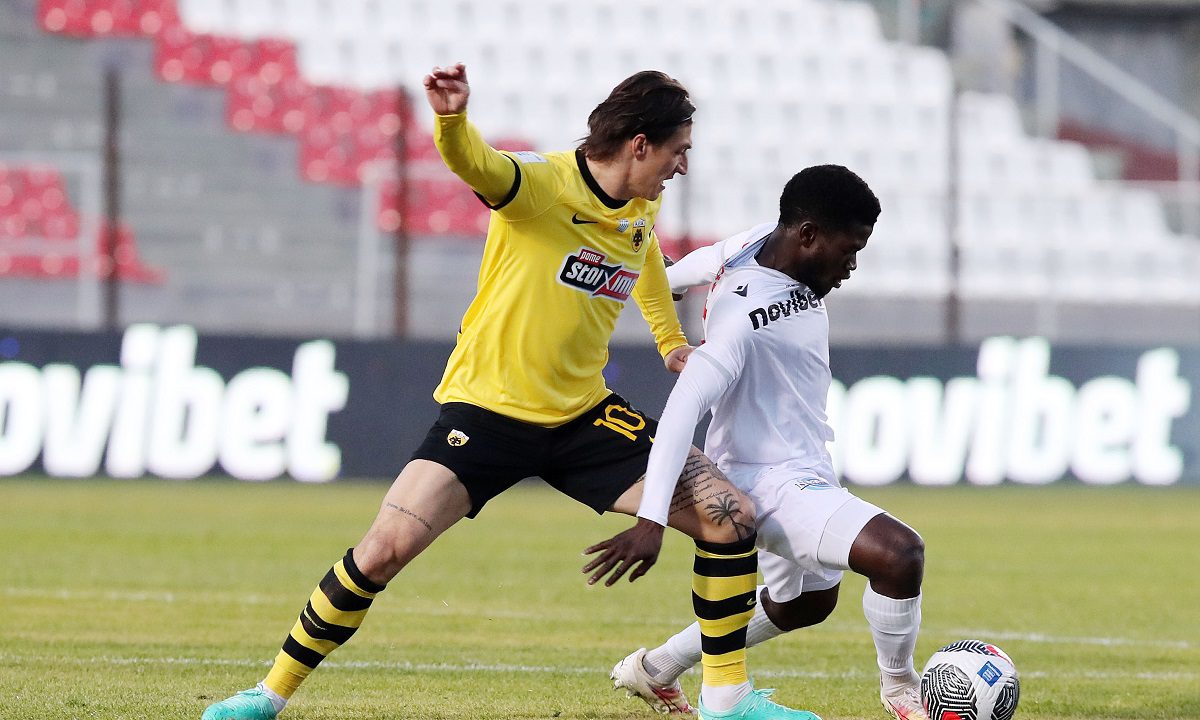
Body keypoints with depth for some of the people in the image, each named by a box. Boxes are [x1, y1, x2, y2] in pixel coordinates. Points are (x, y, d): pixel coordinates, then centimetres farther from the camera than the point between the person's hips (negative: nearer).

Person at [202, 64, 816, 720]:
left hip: (583, 415, 6)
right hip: (488, 408, -6)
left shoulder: (643, 209, 5)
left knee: (732, 519, -7)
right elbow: (475, 163, -41)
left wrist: (671, 340, 32)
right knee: (386, 548, -20)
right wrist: (452, 118, -62)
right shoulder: (541, 184, -17)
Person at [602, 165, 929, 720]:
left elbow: (711, 259, 21)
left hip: (804, 469, 11)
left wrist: (662, 280, 42)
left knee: (805, 603, 29)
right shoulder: (743, 315, -28)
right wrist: (651, 519, -39)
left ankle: (653, 671, 42)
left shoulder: (767, 240, -2)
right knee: (899, 554, -28)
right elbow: (682, 410, -33)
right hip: (771, 482, -11)